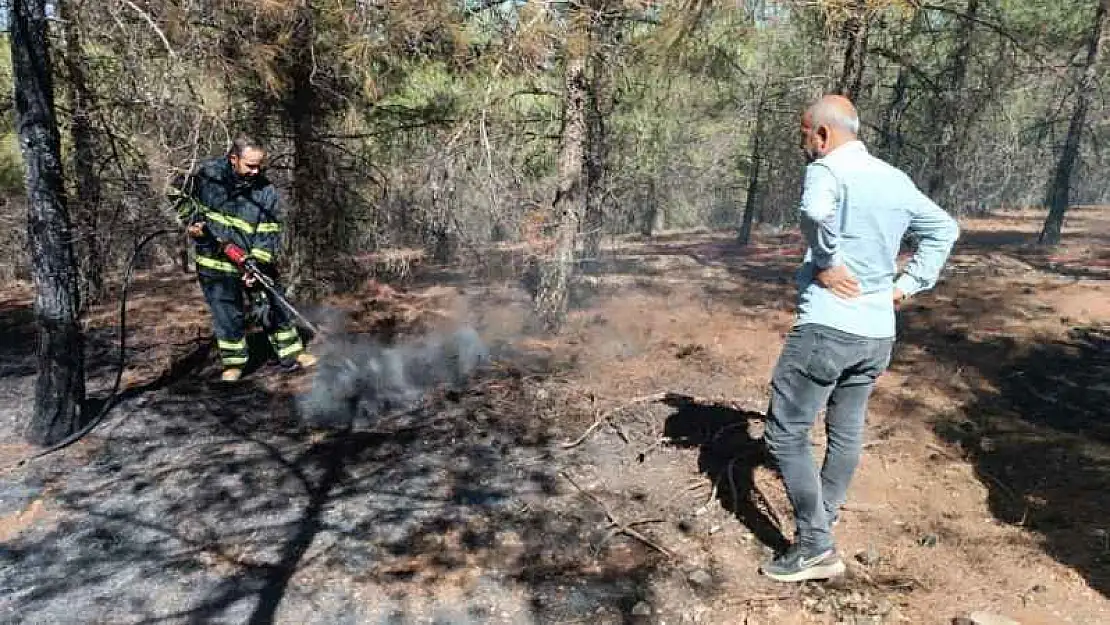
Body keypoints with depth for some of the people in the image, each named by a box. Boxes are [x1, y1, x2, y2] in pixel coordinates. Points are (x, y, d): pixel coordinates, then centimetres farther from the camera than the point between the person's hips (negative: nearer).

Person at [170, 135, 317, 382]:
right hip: (215, 263, 0)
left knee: (275, 306, 5)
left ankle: (291, 355, 17)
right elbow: (178, 191, 10)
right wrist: (192, 220, -4)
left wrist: (257, 265, -23)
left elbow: (269, 233, -12)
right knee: (227, 315, 5)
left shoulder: (266, 191, -10)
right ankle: (233, 363, 22)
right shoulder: (207, 172, -8)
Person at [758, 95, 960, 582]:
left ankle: (815, 547, 5)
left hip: (826, 327, -8)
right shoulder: (897, 181, 12)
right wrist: (909, 284, 15)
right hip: (878, 333, 8)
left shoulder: (828, 170, -11)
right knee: (847, 431, 19)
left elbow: (816, 212, -36)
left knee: (785, 433, 1)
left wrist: (826, 264, -19)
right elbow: (944, 229, 24)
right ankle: (823, 526, 33)